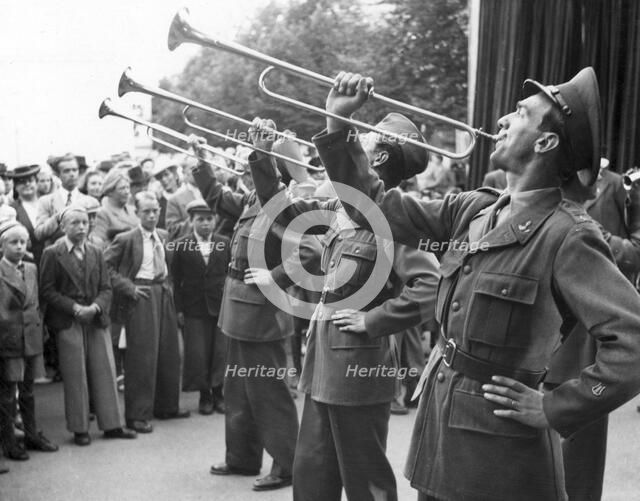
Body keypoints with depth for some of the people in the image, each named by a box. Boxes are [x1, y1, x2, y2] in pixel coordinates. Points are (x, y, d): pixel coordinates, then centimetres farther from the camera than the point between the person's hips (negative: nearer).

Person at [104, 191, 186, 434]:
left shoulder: (163, 236, 11)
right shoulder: (126, 239, -8)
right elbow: (105, 266, -9)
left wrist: (169, 287, 11)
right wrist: (128, 288, -13)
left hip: (164, 294, 6)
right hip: (140, 297, -6)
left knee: (169, 353, 12)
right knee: (142, 356, -4)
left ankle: (167, 406, 27)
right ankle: (138, 415, 5)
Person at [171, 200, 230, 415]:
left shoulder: (225, 244, 5)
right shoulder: (181, 246, 1)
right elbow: (176, 280, 1)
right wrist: (179, 309, -3)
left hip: (222, 306, 1)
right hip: (194, 309, -1)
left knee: (221, 352, 1)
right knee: (198, 354, 1)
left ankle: (218, 393, 15)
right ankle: (204, 395, 15)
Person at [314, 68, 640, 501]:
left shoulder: (567, 234, -17)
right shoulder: (472, 210, 4)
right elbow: (380, 207, 12)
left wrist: (554, 409, -19)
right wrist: (338, 126, 6)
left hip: (499, 443, -7)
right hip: (439, 421, 7)